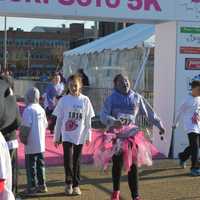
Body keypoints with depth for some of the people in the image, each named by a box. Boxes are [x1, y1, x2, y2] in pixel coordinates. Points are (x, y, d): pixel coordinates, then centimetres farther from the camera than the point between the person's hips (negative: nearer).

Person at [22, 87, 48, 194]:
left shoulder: (28, 110, -14)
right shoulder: (41, 109, 6)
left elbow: (26, 126, -19)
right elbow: (45, 124, 9)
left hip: (31, 144, -6)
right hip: (41, 143, 6)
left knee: (30, 165, 2)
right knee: (40, 164, 15)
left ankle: (32, 187, 5)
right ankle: (42, 185, 20)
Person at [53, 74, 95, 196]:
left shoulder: (85, 100, 0)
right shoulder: (64, 100, -2)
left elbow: (88, 120, 5)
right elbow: (59, 119, 2)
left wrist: (88, 136, 4)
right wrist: (56, 137, 3)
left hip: (80, 136, 1)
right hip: (67, 136, -1)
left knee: (77, 161, 9)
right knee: (68, 159, -9)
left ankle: (76, 185, 22)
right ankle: (69, 183, 12)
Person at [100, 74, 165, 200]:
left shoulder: (136, 97, 7)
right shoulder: (111, 99, 0)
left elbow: (149, 112, 14)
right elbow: (103, 116, -8)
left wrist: (159, 125, 15)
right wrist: (113, 121, -27)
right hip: (116, 134, -1)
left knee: (133, 165, -2)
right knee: (117, 164, 4)